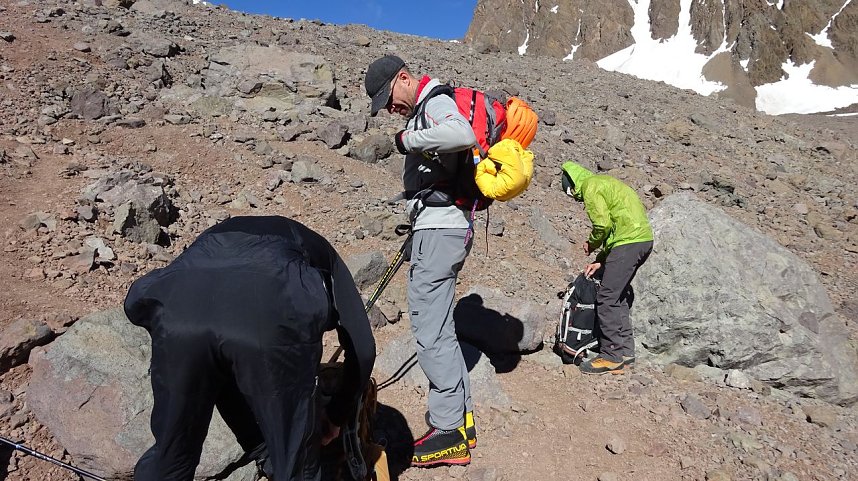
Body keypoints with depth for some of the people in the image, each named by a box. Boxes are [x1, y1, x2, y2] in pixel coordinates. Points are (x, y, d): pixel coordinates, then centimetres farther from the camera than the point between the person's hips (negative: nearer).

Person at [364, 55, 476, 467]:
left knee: (430, 331, -9)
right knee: (440, 328, 14)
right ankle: (462, 419, 22)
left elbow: (464, 135, -32)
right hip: (436, 228, 11)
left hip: (439, 230, -11)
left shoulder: (435, 102, -9)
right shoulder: (424, 109, 21)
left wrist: (408, 139, -19)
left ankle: (448, 432, 1)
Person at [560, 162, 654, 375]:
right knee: (620, 296, 16)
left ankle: (611, 357, -2)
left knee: (607, 298, -6)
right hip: (644, 239, 10)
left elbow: (603, 224, -14)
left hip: (628, 242, -10)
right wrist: (601, 261, 21)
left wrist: (591, 244, 6)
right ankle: (625, 352, 21)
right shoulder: (605, 182, 26)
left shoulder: (590, 187, -3)